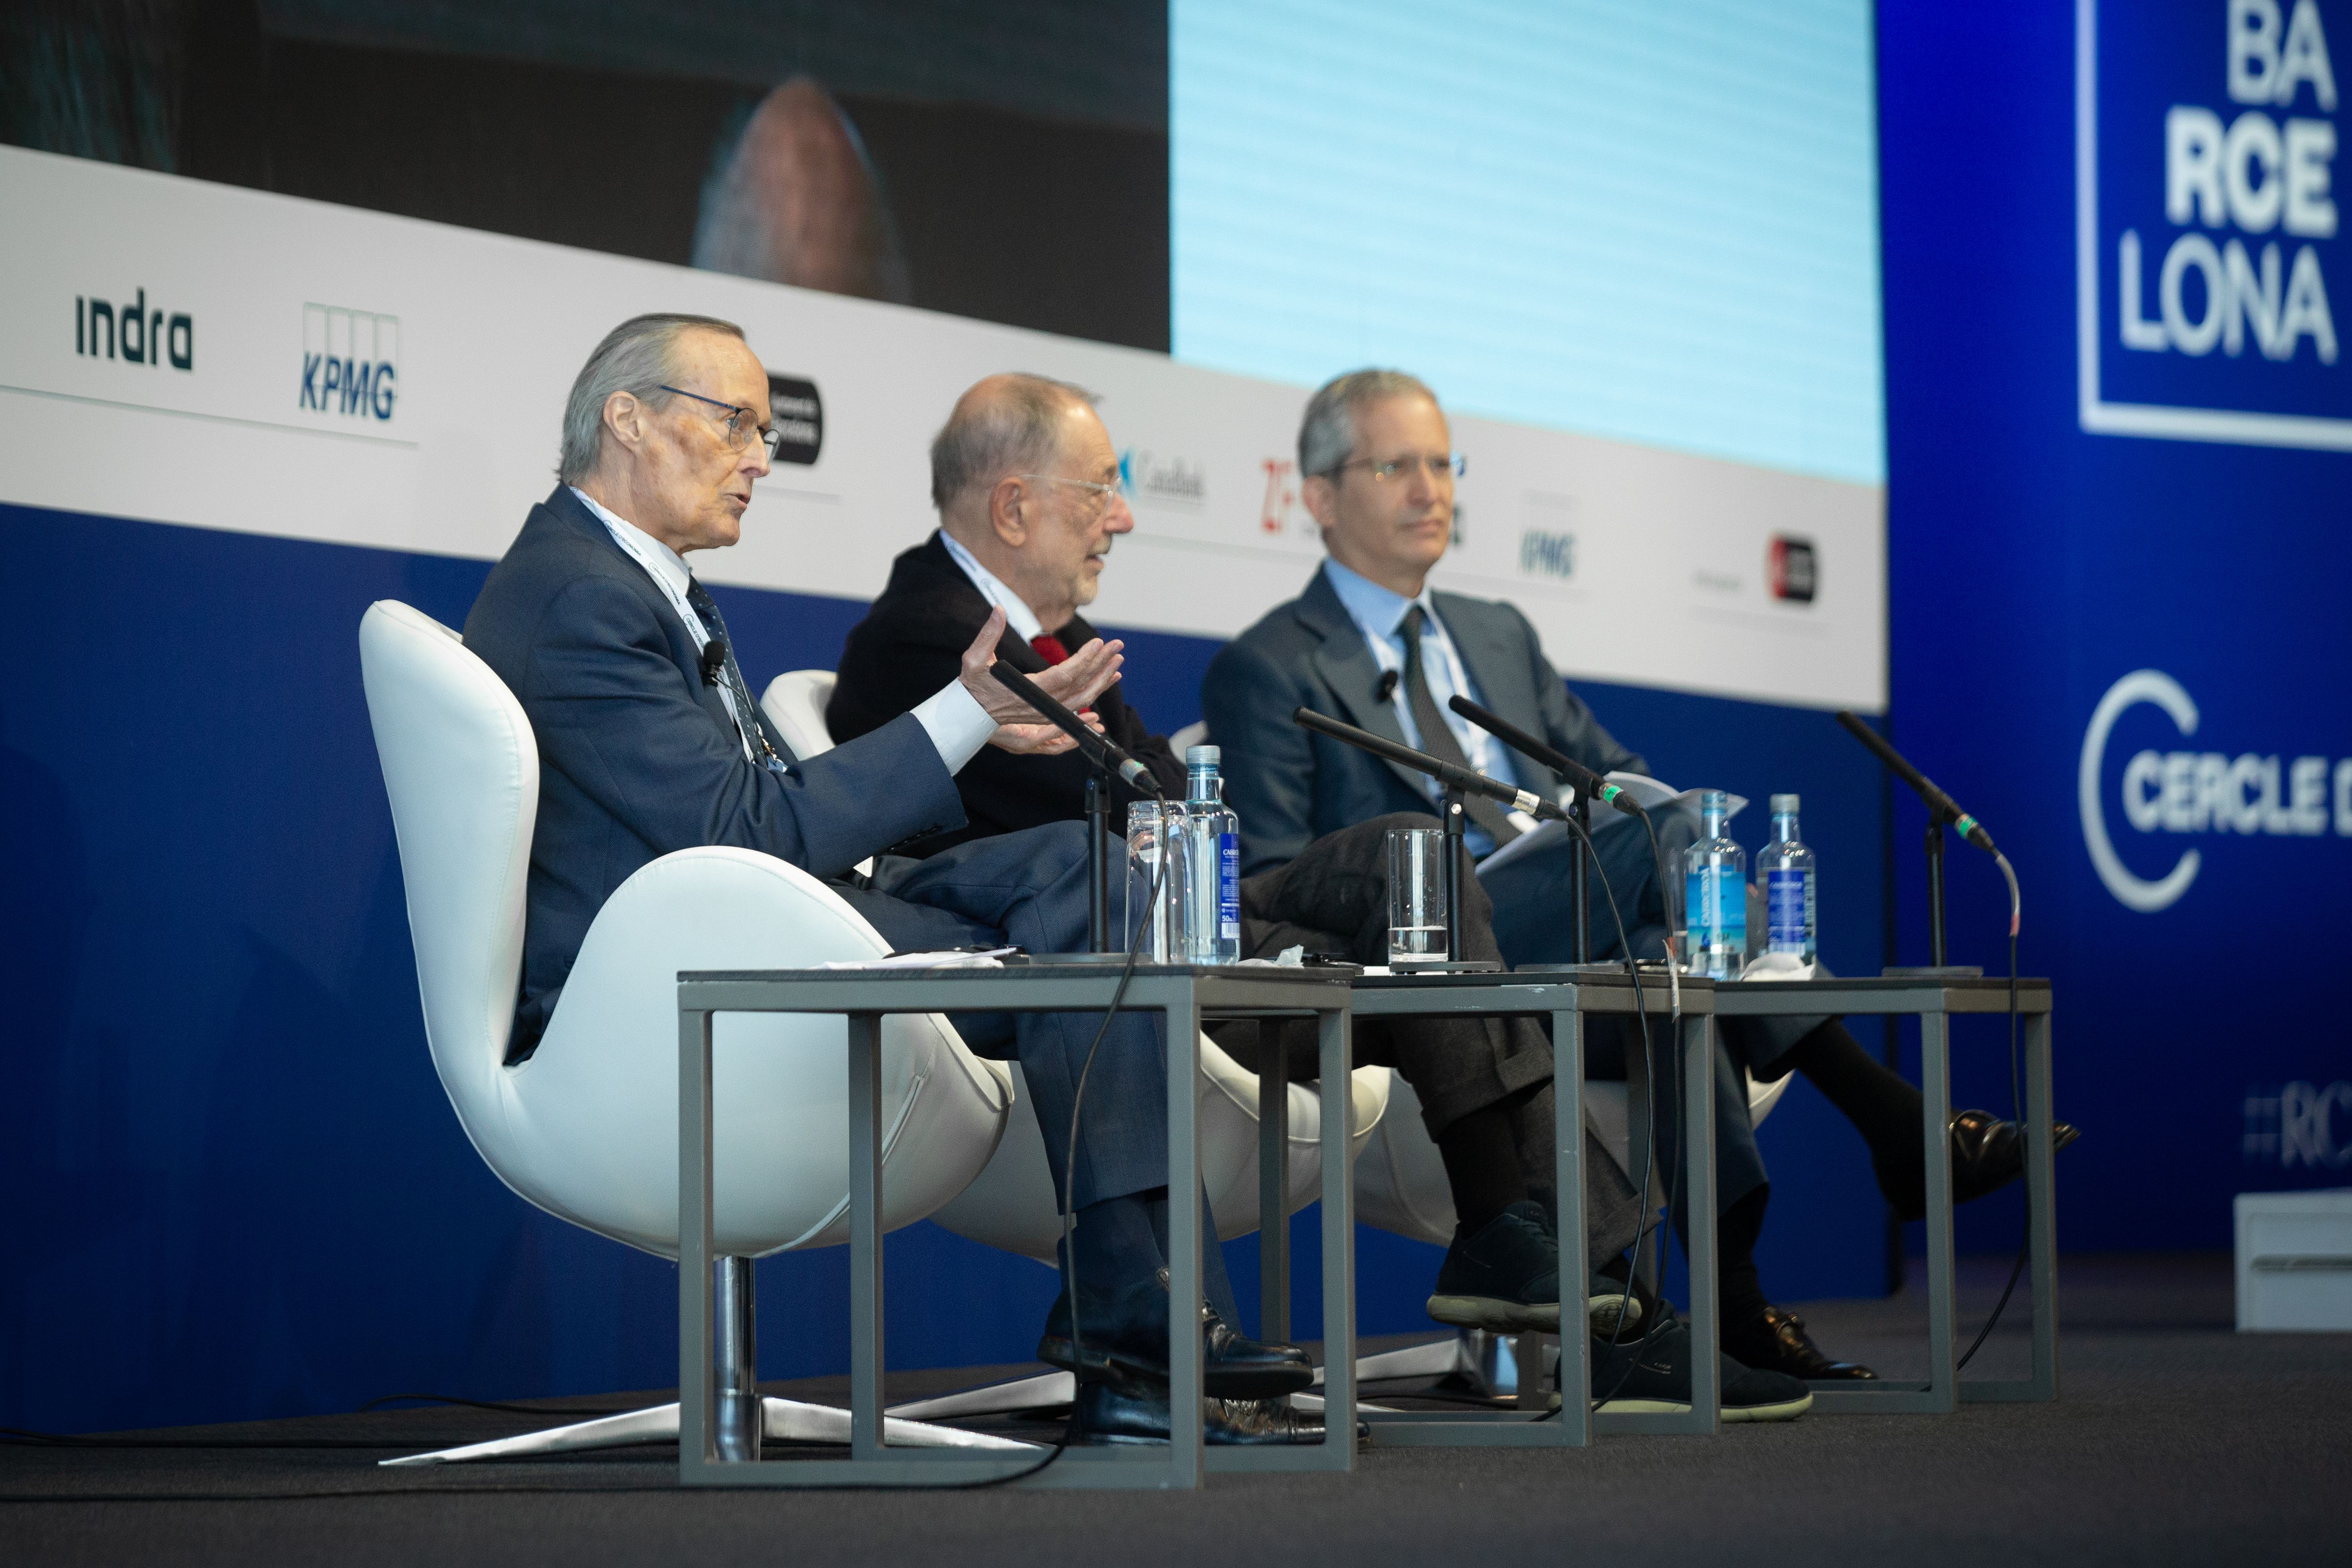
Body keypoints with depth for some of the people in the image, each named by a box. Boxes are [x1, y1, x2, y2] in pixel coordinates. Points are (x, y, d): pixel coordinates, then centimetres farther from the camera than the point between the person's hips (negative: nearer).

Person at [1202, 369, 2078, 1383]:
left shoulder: (1500, 637, 28)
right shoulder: (1266, 671, 6)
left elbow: (1610, 772, 27)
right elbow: (1271, 888, -3)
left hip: (1567, 970, 6)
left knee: (1672, 968, -33)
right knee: (1661, 836, -30)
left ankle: (1734, 1302, -41)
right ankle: (1892, 1124, -31)